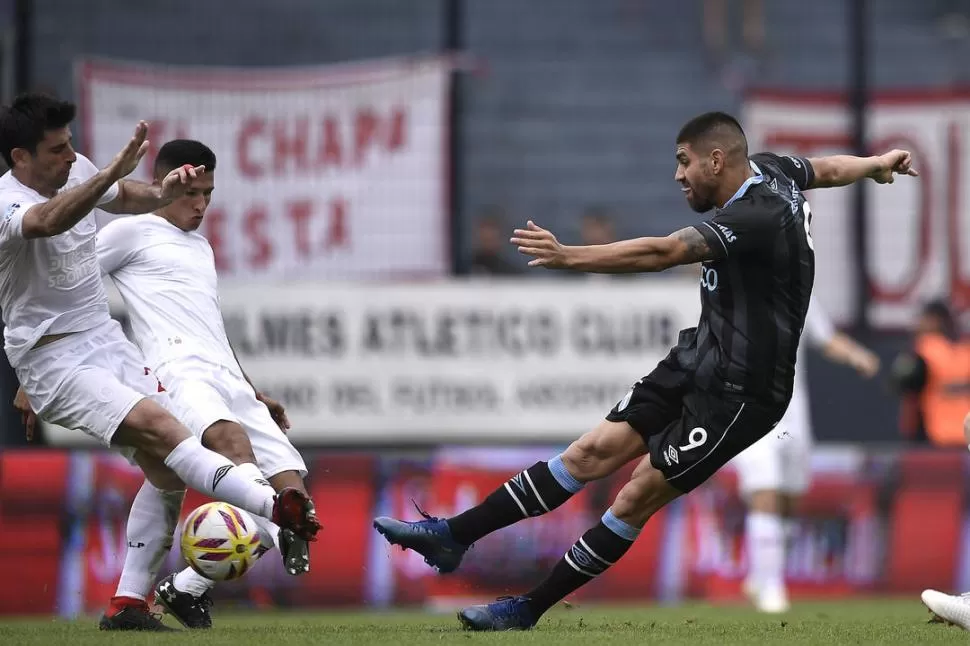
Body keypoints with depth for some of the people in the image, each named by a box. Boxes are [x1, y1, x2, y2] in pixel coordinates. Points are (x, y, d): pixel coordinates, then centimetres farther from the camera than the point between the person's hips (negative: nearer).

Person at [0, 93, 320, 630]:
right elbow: (49, 221, -44)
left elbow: (123, 198, 26)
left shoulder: (76, 170, 5)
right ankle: (279, 510, -38)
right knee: (157, 424, -28)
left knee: (162, 468, 1)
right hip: (53, 360, -9)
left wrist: (161, 193, 1)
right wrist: (114, 171, -56)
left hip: (106, 339, 9)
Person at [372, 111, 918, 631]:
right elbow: (828, 170, 24)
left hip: (739, 394, -9)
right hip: (699, 359, 9)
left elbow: (662, 253, -37)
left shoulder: (755, 216, -27)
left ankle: (528, 610, 2)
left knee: (638, 496, -5)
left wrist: (567, 256, -43)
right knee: (596, 451, 2)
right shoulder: (770, 170, 3)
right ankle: (454, 534, -2)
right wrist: (878, 164, 46)